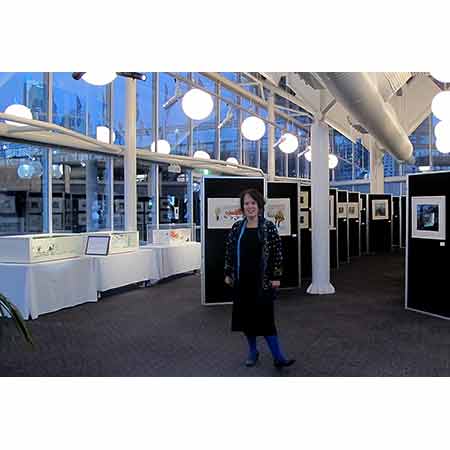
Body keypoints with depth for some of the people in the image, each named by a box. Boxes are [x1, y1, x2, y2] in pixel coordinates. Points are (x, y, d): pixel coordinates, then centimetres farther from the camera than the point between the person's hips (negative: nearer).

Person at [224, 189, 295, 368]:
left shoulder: (268, 226, -4)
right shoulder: (237, 227, 4)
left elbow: (277, 252, -4)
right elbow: (229, 251, 9)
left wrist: (276, 277, -7)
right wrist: (228, 274, 7)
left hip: (263, 280, -3)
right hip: (242, 280, 4)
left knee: (265, 317, -3)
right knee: (245, 316, 11)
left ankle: (278, 357, 5)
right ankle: (252, 352, 28)